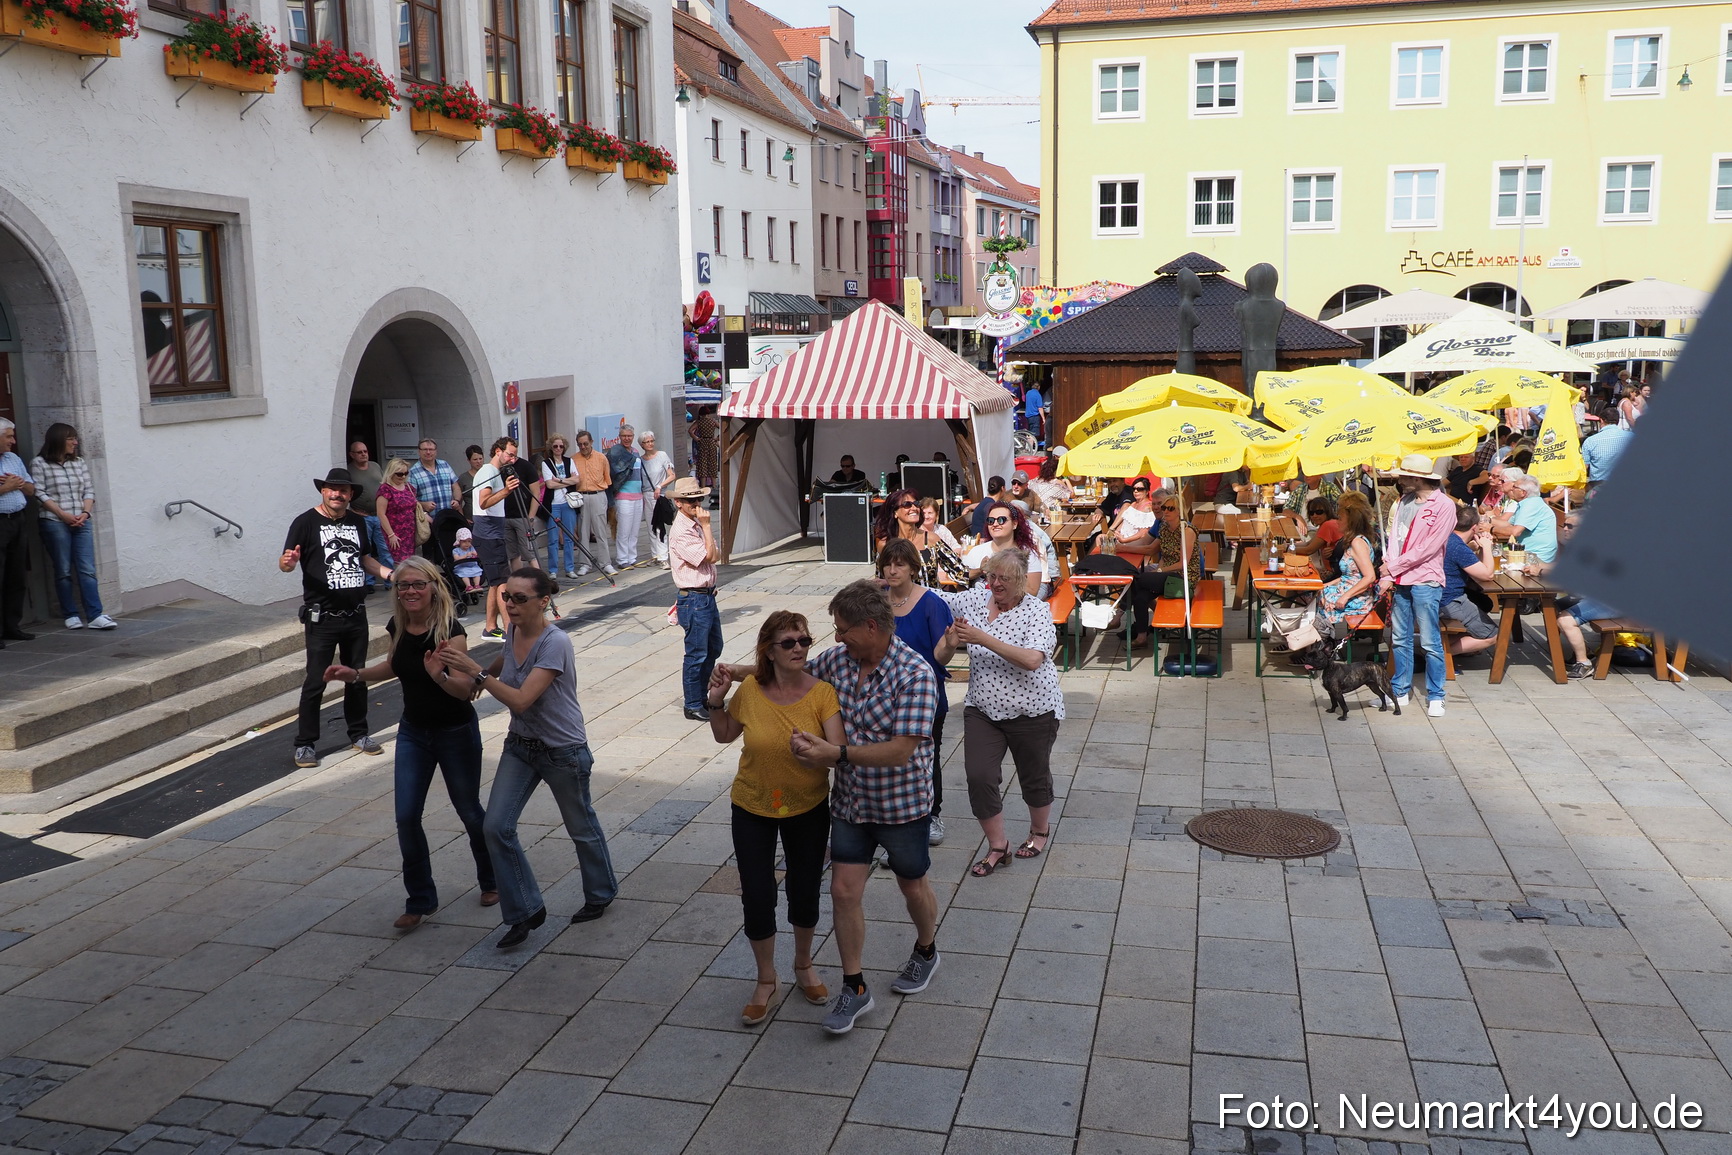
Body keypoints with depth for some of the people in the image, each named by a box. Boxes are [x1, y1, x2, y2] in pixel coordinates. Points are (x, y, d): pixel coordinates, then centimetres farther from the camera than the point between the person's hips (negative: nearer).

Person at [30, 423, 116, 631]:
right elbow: (40, 494, -6)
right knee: (63, 571, 2)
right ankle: (71, 615, 9)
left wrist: (85, 513, -6)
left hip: (81, 522, 3)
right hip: (54, 523, -3)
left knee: (87, 570, -4)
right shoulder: (39, 463, 0)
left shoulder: (80, 462, 12)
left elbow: (89, 490, 11)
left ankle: (95, 615, -8)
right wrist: (63, 514, -13)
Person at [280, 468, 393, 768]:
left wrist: (392, 575, 10)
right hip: (322, 617, -5)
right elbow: (285, 562, -13)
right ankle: (306, 744, 8)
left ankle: (358, 734, 29)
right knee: (316, 682, -3)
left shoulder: (357, 522, 10)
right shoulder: (306, 522, -7)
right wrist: (288, 561, -36)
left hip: (356, 615, 5)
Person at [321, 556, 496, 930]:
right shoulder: (398, 627, -5)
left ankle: (491, 881, 36)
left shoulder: (450, 630, -23)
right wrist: (355, 675, 3)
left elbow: (466, 690, -29)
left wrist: (438, 675, -47)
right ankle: (420, 900, 16)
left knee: (468, 811, 11)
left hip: (456, 732, -5)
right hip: (413, 731, 5)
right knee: (406, 817, 0)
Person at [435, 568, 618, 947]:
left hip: (563, 751, -7)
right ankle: (524, 911, 9)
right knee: (496, 826, -4)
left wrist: (475, 671, -36)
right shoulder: (512, 632, -3)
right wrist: (464, 667, 2)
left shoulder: (555, 643, -26)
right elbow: (500, 670, 20)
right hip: (520, 745, 7)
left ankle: (600, 895, 39)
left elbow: (521, 700, -33)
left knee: (581, 827, 13)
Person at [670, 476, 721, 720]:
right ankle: (693, 706, 11)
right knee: (697, 654, -1)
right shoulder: (680, 532, -20)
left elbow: (712, 556, 19)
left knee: (714, 648, 19)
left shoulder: (696, 524, 9)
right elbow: (709, 556, -24)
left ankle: (702, 697, 32)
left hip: (707, 595, 10)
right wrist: (706, 525, -21)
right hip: (693, 599, -10)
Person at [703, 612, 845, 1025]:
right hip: (753, 809, 1)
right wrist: (715, 700, -12)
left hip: (808, 808, 0)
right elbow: (724, 735, 5)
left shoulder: (822, 692, -19)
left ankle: (804, 966, 43)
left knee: (805, 893, 14)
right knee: (756, 898, 3)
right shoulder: (750, 689, -14)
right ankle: (766, 981, 28)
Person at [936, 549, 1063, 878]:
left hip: (1032, 711, -3)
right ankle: (997, 847, 9)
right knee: (979, 777, -8)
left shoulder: (1036, 610, -15)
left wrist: (983, 638, -30)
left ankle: (1040, 832, 41)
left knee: (1034, 776, 14)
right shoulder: (974, 598, 0)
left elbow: (1032, 659, -29)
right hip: (983, 710, 4)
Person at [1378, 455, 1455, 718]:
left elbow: (1428, 549, -14)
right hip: (1399, 580, 6)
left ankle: (1435, 696, 8)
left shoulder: (1444, 506, -9)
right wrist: (1387, 575, -3)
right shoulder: (1404, 501, 12)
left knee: (1430, 642, -1)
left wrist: (1393, 567, -10)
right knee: (1400, 638, 11)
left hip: (1425, 581, -6)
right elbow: (1393, 538, 8)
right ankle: (1400, 691, 21)